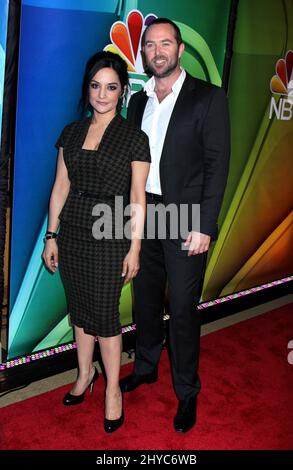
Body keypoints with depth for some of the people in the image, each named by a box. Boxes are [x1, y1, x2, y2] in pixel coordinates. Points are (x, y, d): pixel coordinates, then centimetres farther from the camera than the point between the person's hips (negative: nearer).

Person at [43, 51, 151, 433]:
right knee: (79, 308, 15)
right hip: (72, 233, 4)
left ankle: (113, 390, 21)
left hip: (109, 235, -4)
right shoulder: (72, 133, 7)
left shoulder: (134, 138, -5)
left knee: (104, 314, 2)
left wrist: (134, 248, -8)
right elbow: (60, 187, 7)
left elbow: (137, 197, -6)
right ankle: (85, 374, 36)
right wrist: (51, 236, 5)